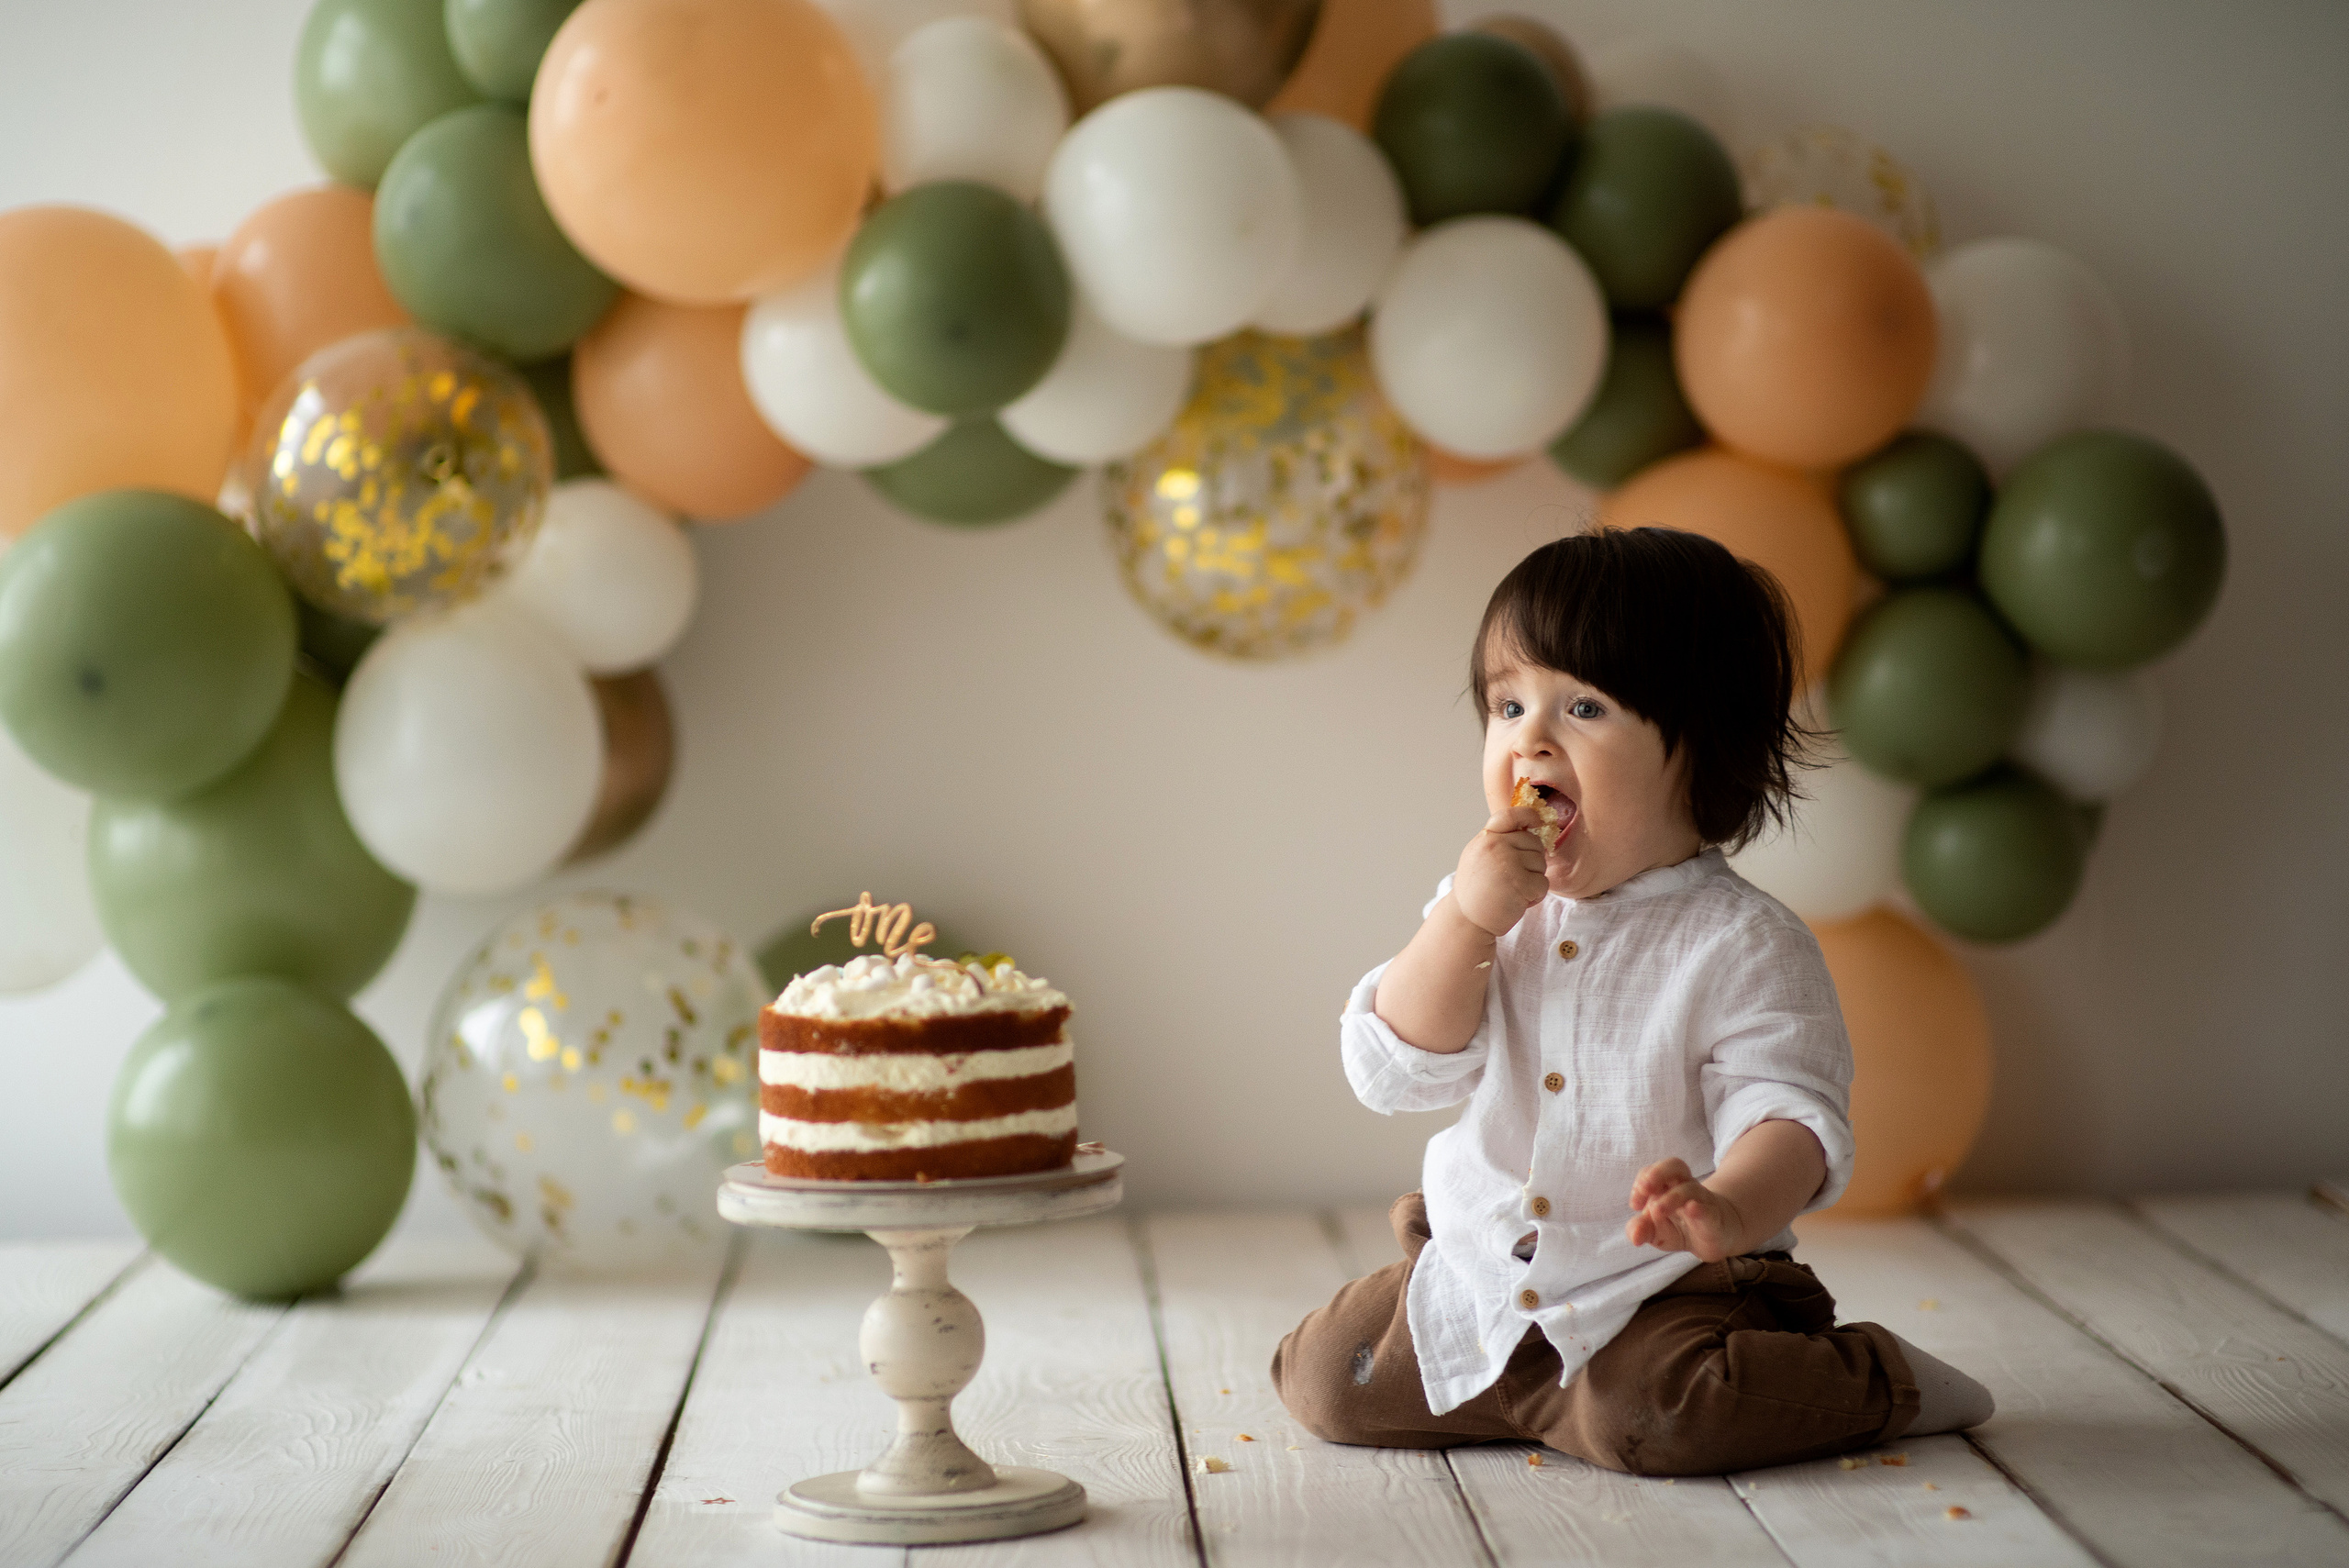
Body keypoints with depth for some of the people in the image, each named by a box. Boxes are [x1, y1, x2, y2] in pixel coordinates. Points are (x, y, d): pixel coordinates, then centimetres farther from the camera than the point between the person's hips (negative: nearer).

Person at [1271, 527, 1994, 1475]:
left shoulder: (1743, 946, -11)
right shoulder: (1485, 911, 5)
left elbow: (1791, 1117, -19)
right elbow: (1391, 1072, -2)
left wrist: (1731, 1209, -42)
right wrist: (1466, 924, -16)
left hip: (1664, 1289, -5)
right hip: (1482, 1277, 6)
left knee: (1643, 1414, -32)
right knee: (1323, 1374, -4)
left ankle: (1873, 1382, -4)